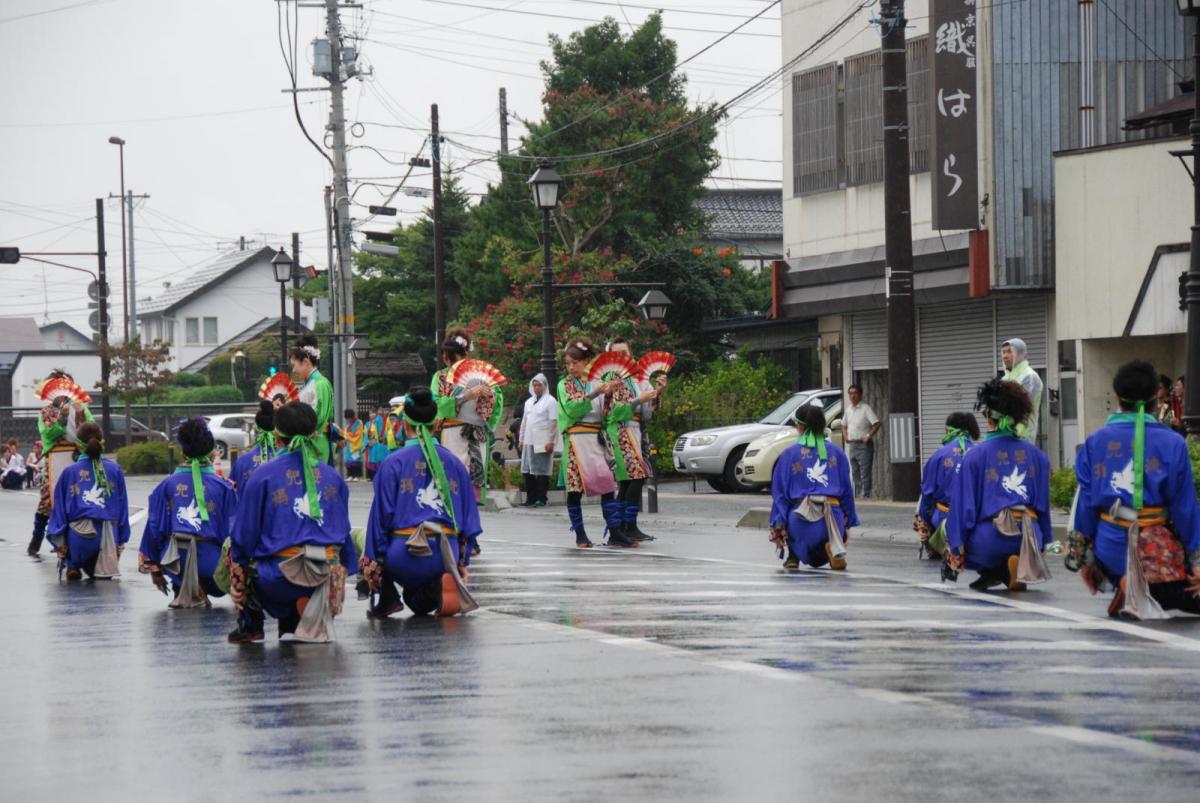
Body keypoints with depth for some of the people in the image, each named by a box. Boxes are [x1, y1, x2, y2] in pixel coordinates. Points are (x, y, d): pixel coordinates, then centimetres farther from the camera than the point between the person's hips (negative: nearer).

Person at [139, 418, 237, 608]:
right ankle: (201, 590, 1)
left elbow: (154, 526, 6)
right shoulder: (223, 487, 2)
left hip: (174, 558, 0)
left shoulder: (168, 484, 5)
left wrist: (153, 567, 15)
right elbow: (231, 530, 4)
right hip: (209, 559, 0)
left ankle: (180, 591, 12)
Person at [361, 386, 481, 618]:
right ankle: (436, 589, -6)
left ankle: (388, 599, 6)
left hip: (405, 555, -4)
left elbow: (381, 516, -2)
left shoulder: (393, 464, -2)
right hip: (447, 554, 4)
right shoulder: (455, 463, 10)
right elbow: (468, 517, 12)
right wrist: (462, 562, 18)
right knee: (420, 604, 30)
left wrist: (371, 562, 3)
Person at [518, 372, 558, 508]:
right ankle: (531, 497, 11)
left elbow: (553, 422, -7)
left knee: (542, 471, -6)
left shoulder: (550, 401, -1)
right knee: (527, 470, 4)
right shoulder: (529, 402, 19)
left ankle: (541, 498, -3)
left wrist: (551, 441, -14)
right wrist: (521, 440, 16)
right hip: (529, 441, 6)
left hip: (543, 442, -6)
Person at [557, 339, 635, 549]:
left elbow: (606, 415, 8)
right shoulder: (564, 385, 7)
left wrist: (609, 396, -9)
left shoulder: (597, 383, 13)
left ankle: (615, 533, -10)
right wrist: (594, 394, -19)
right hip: (575, 438, -2)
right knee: (574, 487, -2)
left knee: (608, 483, -8)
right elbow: (572, 408, -11)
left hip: (597, 437, 2)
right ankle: (580, 534, 7)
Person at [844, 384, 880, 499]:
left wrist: (868, 437, -19)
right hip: (852, 445, 8)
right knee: (855, 473, 11)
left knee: (865, 473, -10)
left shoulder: (865, 408, -10)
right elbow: (845, 424, 29)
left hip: (863, 445, -8)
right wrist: (846, 435, 13)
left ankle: (865, 495, -12)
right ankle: (858, 495, 17)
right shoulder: (848, 409, 13)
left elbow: (877, 424, -19)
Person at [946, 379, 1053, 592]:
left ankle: (992, 571, 2)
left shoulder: (975, 456, 0)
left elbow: (963, 504, -1)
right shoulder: (1037, 455, 11)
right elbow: (1043, 503, 17)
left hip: (991, 537, -2)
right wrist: (1043, 542, 26)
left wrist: (955, 548, 3)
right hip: (1029, 537, 2)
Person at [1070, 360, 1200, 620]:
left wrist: (1082, 556, 12)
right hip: (1157, 547, -2)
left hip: (1110, 547, 2)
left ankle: (1127, 585, -7)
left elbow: (1087, 501, 5)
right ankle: (1153, 590, -11)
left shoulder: (1095, 442, 4)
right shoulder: (1173, 443, -2)